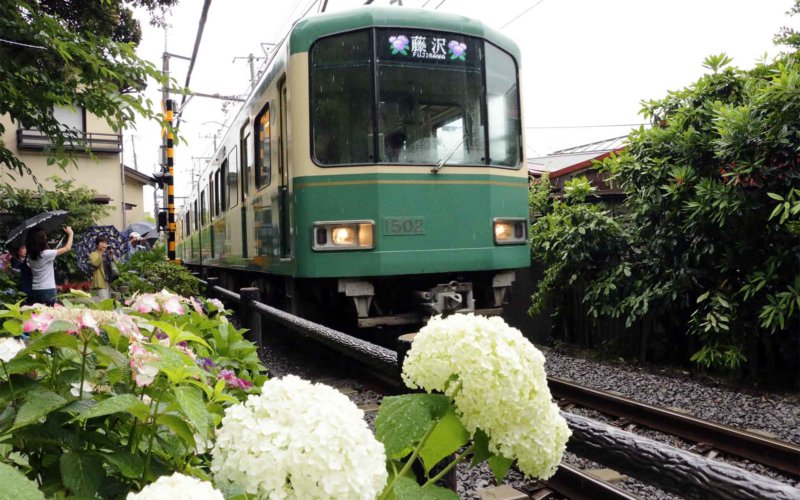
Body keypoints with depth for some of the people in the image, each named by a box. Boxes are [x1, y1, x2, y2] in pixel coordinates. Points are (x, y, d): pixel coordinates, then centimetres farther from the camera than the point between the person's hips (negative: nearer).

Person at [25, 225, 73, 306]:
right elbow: (67, 248, -7)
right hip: (48, 290, -6)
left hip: (34, 291, 6)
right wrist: (70, 234, 7)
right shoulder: (46, 254, -15)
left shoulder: (30, 256, 2)